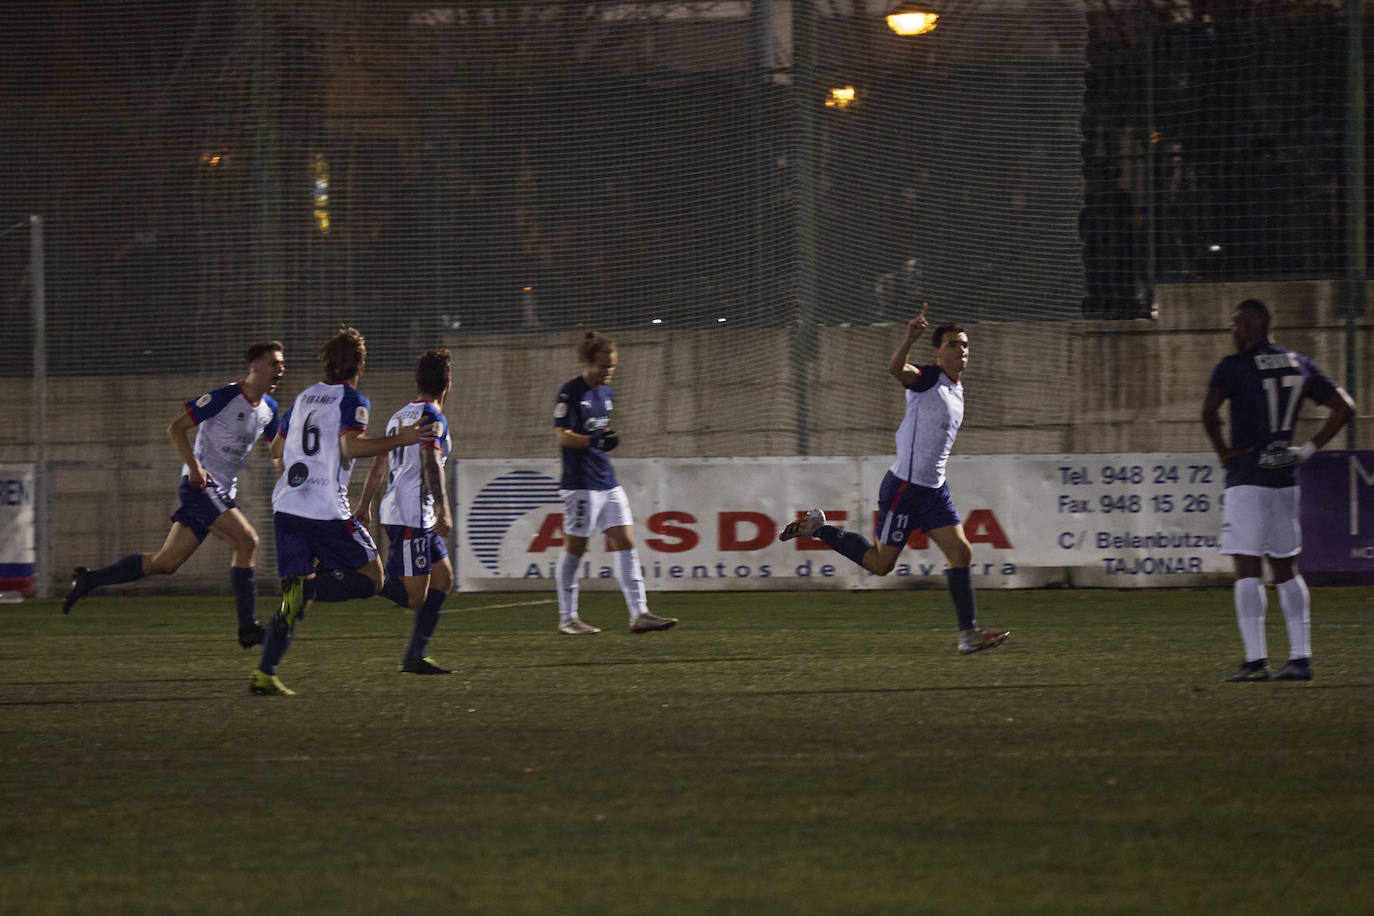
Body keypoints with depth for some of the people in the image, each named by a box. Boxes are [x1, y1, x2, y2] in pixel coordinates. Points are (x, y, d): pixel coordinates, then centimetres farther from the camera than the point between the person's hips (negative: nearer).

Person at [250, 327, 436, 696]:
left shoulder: (304, 398, 18)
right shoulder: (351, 400, -2)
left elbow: (277, 450, 27)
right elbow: (351, 446, -19)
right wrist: (399, 440, -12)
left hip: (286, 506, 7)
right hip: (327, 510, -7)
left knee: (295, 596, 8)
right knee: (371, 577, 5)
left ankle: (264, 674, -6)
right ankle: (306, 590, -21)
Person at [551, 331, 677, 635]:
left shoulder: (605, 392, 14)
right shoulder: (571, 393, -10)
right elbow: (562, 436, -15)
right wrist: (594, 441, -26)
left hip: (607, 481, 8)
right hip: (580, 482, -8)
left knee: (625, 541, 1)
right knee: (574, 547, -1)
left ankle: (639, 613, 0)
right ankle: (567, 617, 8)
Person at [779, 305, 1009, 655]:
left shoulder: (957, 389, 13)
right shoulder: (927, 378, -14)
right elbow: (896, 369, -38)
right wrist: (910, 340, -57)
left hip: (934, 490, 8)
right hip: (905, 487, -8)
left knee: (961, 553, -2)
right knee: (880, 563, 0)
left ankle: (969, 634, -2)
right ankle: (816, 527, 17)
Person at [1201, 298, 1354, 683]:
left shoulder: (1234, 366, -8)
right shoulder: (1299, 365, 10)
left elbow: (1209, 411, -23)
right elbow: (1344, 407, 11)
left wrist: (1223, 451, -8)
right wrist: (1310, 449, 10)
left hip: (1247, 478, -6)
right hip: (1286, 478, 6)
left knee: (1248, 570, -6)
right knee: (1286, 569, 12)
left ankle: (1255, 660, -11)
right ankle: (1300, 658, 8)